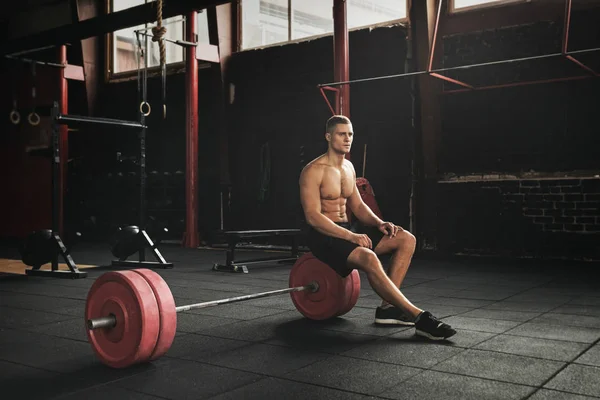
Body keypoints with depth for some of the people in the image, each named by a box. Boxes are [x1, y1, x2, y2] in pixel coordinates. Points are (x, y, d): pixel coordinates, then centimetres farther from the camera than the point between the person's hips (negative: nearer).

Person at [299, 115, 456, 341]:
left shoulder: (349, 168, 14)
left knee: (406, 239, -5)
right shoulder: (313, 171, -13)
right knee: (368, 258, -37)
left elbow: (357, 206, 18)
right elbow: (312, 216, -21)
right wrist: (350, 236, -29)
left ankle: (387, 307, -10)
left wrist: (379, 223, -4)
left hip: (347, 230, 9)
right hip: (323, 235, -9)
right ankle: (419, 317, -33)